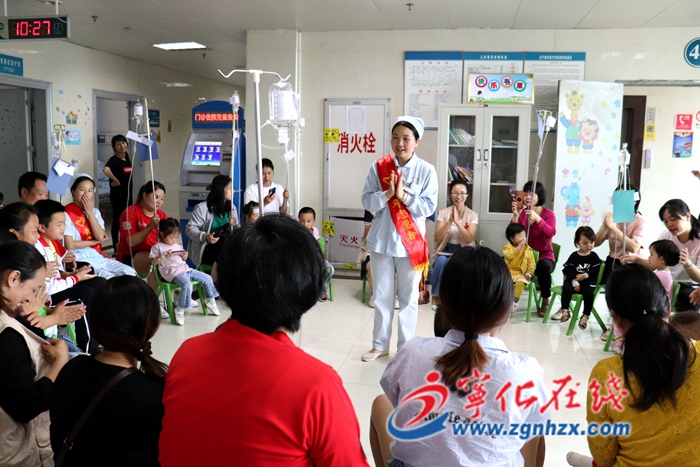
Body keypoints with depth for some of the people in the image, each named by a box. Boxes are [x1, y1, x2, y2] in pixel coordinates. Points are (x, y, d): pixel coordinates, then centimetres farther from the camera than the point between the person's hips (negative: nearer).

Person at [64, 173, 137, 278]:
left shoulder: (95, 212, 13)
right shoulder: (67, 213, -5)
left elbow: (100, 237, -3)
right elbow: (69, 245, -12)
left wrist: (90, 212, -6)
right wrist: (94, 241, -2)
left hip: (98, 256, 6)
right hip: (79, 259, -6)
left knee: (130, 273, -14)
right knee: (108, 278, -29)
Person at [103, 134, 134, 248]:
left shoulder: (127, 158, 8)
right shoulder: (114, 160, -13)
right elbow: (105, 170, -34)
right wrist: (116, 180, -22)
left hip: (128, 193, 7)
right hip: (118, 194, -7)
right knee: (117, 219, -1)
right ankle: (117, 247, 5)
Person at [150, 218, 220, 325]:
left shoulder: (178, 245, 21)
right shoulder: (157, 247, 3)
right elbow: (154, 262, -2)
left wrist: (185, 257, 4)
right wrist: (164, 256, -17)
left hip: (185, 268, 7)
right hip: (173, 272, -7)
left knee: (207, 278, 0)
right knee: (187, 284, -36)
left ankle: (211, 302, 17)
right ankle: (180, 310, -23)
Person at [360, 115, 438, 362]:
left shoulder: (426, 171, -6)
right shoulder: (378, 167, -1)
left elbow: (428, 207, -9)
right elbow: (367, 201, -4)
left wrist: (404, 195, -21)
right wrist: (387, 194, -20)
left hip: (411, 242, -1)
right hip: (382, 240, 2)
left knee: (408, 296, 10)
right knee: (382, 295, 13)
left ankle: (405, 347, 24)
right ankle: (380, 344, 28)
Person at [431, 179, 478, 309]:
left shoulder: (473, 215, 2)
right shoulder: (443, 213, 3)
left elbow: (469, 239, -13)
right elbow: (437, 238, -8)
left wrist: (457, 221, -24)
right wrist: (449, 221, -21)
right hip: (444, 251, 1)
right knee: (441, 262, -34)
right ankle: (436, 296, -17)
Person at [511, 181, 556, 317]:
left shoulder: (548, 214, -2)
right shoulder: (522, 212, 6)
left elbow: (550, 233, -23)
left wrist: (537, 218, -37)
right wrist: (515, 215, -20)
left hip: (544, 256, -2)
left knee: (543, 267, -38)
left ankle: (546, 301, -15)